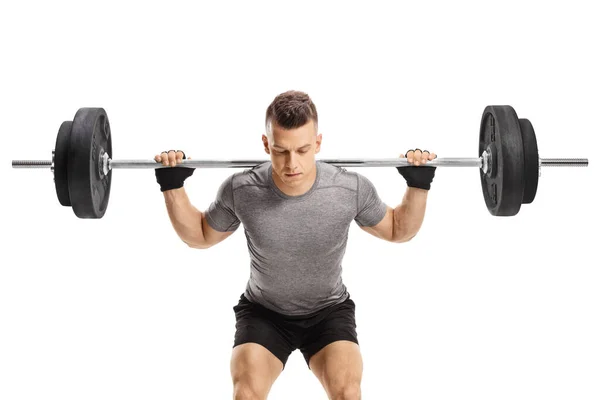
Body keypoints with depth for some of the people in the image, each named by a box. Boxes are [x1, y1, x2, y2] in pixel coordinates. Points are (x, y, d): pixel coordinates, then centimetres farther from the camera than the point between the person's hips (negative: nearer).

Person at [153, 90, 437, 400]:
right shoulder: (240, 190, -22)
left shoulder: (351, 189, -22)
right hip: (263, 312, 0)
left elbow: (398, 230, -1)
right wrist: (173, 186, -13)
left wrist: (419, 185, -15)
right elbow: (201, 236, 0)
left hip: (329, 311, 0)